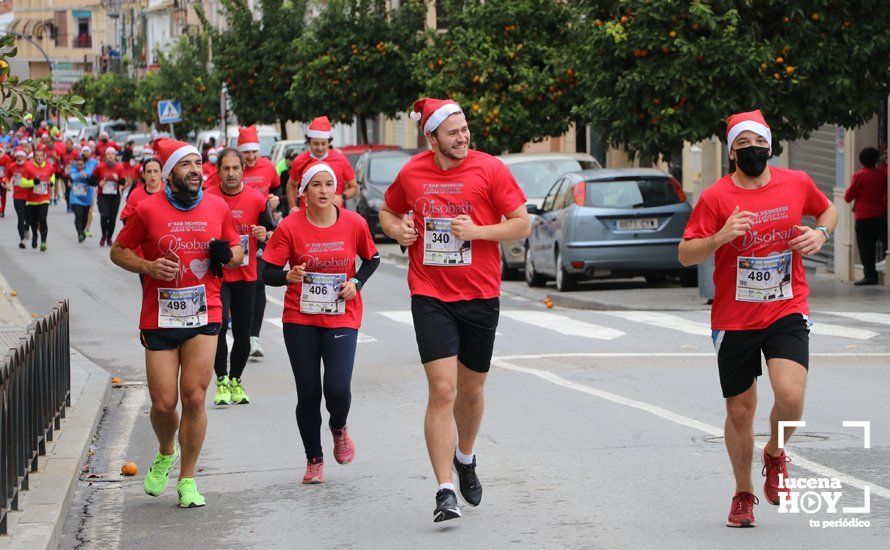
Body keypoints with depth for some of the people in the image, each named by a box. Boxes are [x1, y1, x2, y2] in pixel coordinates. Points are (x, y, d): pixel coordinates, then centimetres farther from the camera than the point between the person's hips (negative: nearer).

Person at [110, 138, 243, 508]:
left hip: (204, 314, 1)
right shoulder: (148, 210, -3)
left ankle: (187, 479, 9)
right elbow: (118, 251, 6)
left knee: (194, 398, -6)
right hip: (159, 317, -1)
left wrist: (227, 256, -6)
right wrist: (148, 266, -12)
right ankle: (165, 454, 33)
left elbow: (237, 249, 18)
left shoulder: (218, 207, 5)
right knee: (164, 403, 0)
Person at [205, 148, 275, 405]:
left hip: (246, 275, 2)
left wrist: (264, 235, -14)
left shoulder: (256, 198, 0)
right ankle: (222, 381, -8)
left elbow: (271, 233, 7)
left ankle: (235, 380, 24)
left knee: (242, 332, 7)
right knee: (219, 325, -18)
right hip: (216, 275, -2)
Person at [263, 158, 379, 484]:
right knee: (308, 393, 3)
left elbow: (372, 258, 13)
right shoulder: (290, 227, -8)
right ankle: (314, 460, 23)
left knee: (337, 388, -15)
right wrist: (289, 276, -28)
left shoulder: (354, 224, -4)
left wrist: (357, 282, -5)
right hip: (300, 320, 0)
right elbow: (268, 273, -7)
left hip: (342, 318, 0)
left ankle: (339, 428, 22)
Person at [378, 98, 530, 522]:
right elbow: (388, 212, 20)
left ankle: (465, 459, 44)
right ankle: (445, 491, -10)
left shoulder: (490, 169, -5)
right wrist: (397, 229, -3)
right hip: (430, 296, 0)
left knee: (471, 389, 14)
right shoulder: (411, 173, 1)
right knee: (442, 390, -12)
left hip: (480, 296, 1)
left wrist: (477, 231, -18)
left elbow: (522, 224, -4)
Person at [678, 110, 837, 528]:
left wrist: (820, 233, 1)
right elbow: (685, 255, -8)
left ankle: (775, 454, 14)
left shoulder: (797, 183, 1)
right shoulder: (716, 197, -8)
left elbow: (828, 209, 22)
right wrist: (720, 237, -26)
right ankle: (743, 494, 28)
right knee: (740, 411, 7)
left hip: (787, 311, 1)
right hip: (734, 319, -1)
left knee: (790, 397, -20)